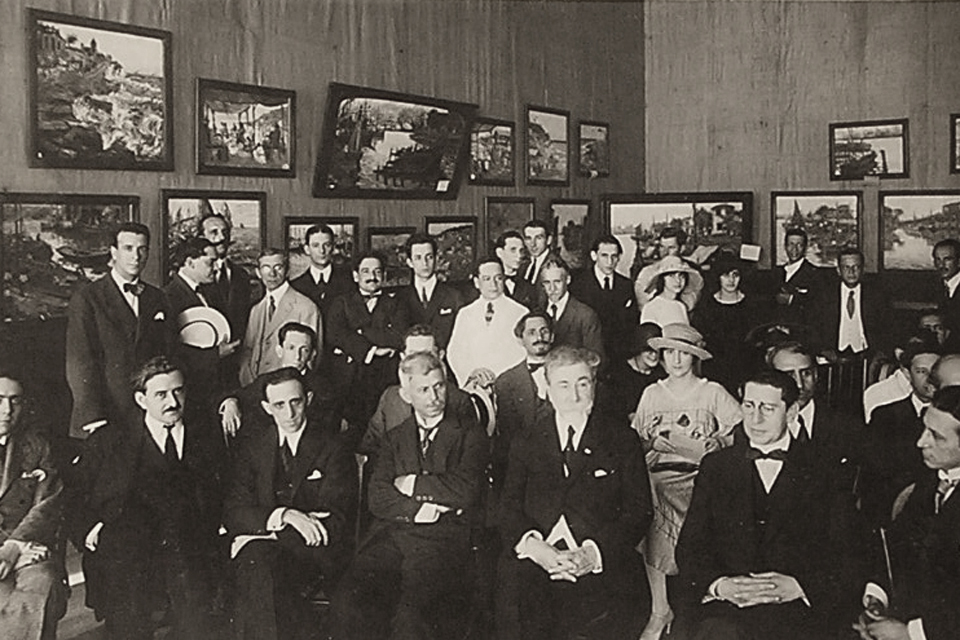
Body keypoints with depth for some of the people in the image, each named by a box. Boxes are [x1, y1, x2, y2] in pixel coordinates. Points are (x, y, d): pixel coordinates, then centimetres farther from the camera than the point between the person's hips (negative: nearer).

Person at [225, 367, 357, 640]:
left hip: (312, 549, -2)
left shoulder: (333, 449, 3)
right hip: (256, 546, 3)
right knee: (256, 562, -33)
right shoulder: (252, 448, 12)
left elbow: (335, 521, -4)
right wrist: (283, 515, -17)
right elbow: (233, 513, 2)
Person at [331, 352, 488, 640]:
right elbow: (378, 499, 9)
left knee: (411, 613, -31)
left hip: (443, 538, -3)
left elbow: (465, 490, -3)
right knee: (348, 600, -26)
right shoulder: (394, 438, 23)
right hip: (390, 534, 3)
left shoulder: (469, 433, 13)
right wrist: (421, 507, -6)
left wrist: (411, 484, 4)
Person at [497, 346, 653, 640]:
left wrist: (593, 553, -10)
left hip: (598, 570, -1)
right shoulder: (525, 443, 17)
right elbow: (509, 507, 9)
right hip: (532, 570, 1)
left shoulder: (623, 442, 12)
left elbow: (638, 512, 5)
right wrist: (535, 547, -11)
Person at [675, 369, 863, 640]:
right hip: (725, 605, 1)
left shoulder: (822, 472, 9)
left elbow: (848, 559, 6)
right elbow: (690, 549, 10)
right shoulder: (715, 467, 14)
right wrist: (719, 585, -11)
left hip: (800, 608, -1)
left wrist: (798, 587, -13)